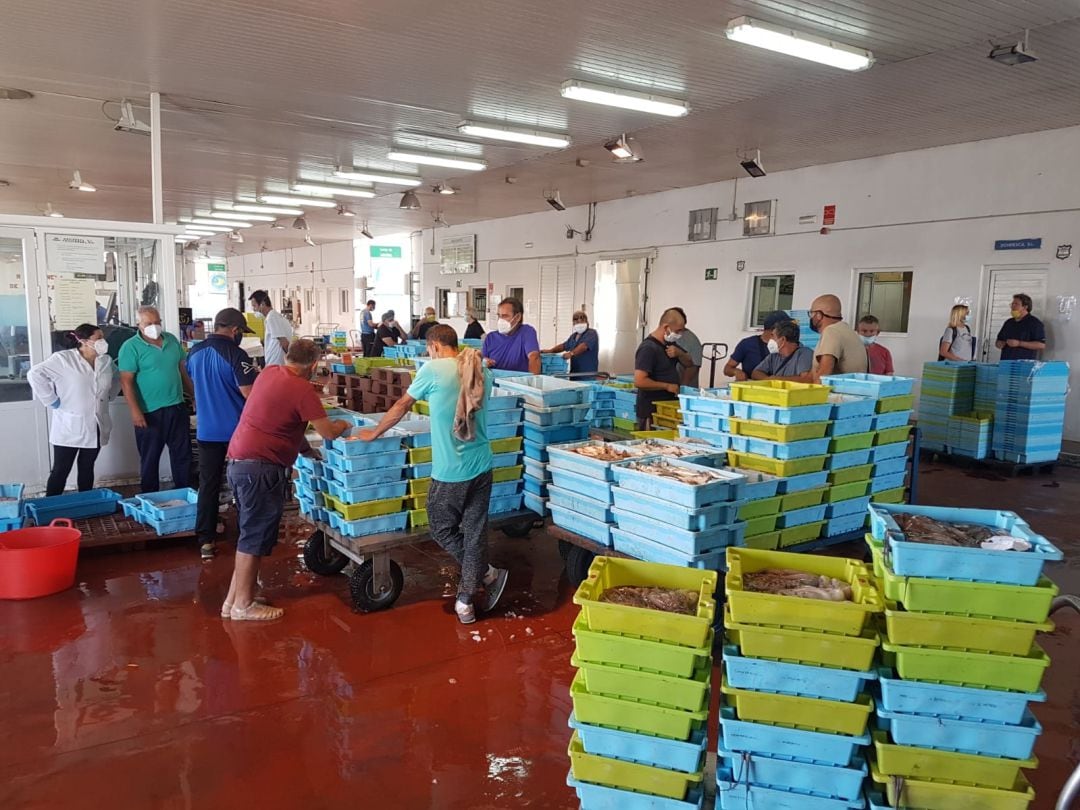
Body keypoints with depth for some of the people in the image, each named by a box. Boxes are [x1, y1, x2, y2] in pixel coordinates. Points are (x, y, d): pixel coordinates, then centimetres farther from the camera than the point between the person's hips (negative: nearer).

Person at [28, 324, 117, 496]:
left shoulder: (106, 361, 6)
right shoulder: (62, 359, -11)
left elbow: (116, 379, 25)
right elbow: (35, 374, -14)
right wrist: (51, 400, -14)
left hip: (96, 427, 5)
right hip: (69, 427, -5)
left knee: (87, 468, 14)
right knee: (61, 470, 0)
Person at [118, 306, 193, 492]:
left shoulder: (172, 340, 8)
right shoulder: (131, 347, -9)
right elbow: (126, 381, -12)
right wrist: (135, 411, -18)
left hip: (177, 408, 5)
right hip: (149, 413, -5)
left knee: (182, 455, 10)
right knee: (150, 459, 7)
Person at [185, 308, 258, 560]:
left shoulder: (195, 352, 5)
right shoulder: (235, 354, -18)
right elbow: (249, 392, -23)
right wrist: (256, 376, -4)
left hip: (207, 430, 5)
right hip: (237, 429, -5)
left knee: (208, 484, 9)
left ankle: (206, 540, 8)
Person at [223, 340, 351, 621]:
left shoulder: (269, 373, 10)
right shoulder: (302, 389, -15)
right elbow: (328, 432, -12)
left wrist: (306, 448, 24)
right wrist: (343, 424, 9)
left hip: (239, 461, 9)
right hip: (259, 468, -9)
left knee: (250, 533, 17)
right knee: (255, 537, 1)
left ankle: (233, 599, 24)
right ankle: (243, 605, 10)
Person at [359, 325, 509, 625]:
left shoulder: (433, 370, -8)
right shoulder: (482, 372, 6)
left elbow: (402, 406, 4)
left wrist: (374, 433, 19)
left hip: (450, 470, -5)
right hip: (481, 467, 5)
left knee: (442, 528, 16)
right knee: (475, 532, 11)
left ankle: (488, 574, 16)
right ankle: (466, 601, 19)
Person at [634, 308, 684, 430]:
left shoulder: (670, 344, 9)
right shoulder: (648, 348, -18)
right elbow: (639, 381, -27)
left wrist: (679, 353, -4)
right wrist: (667, 386, -18)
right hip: (651, 412, -9)